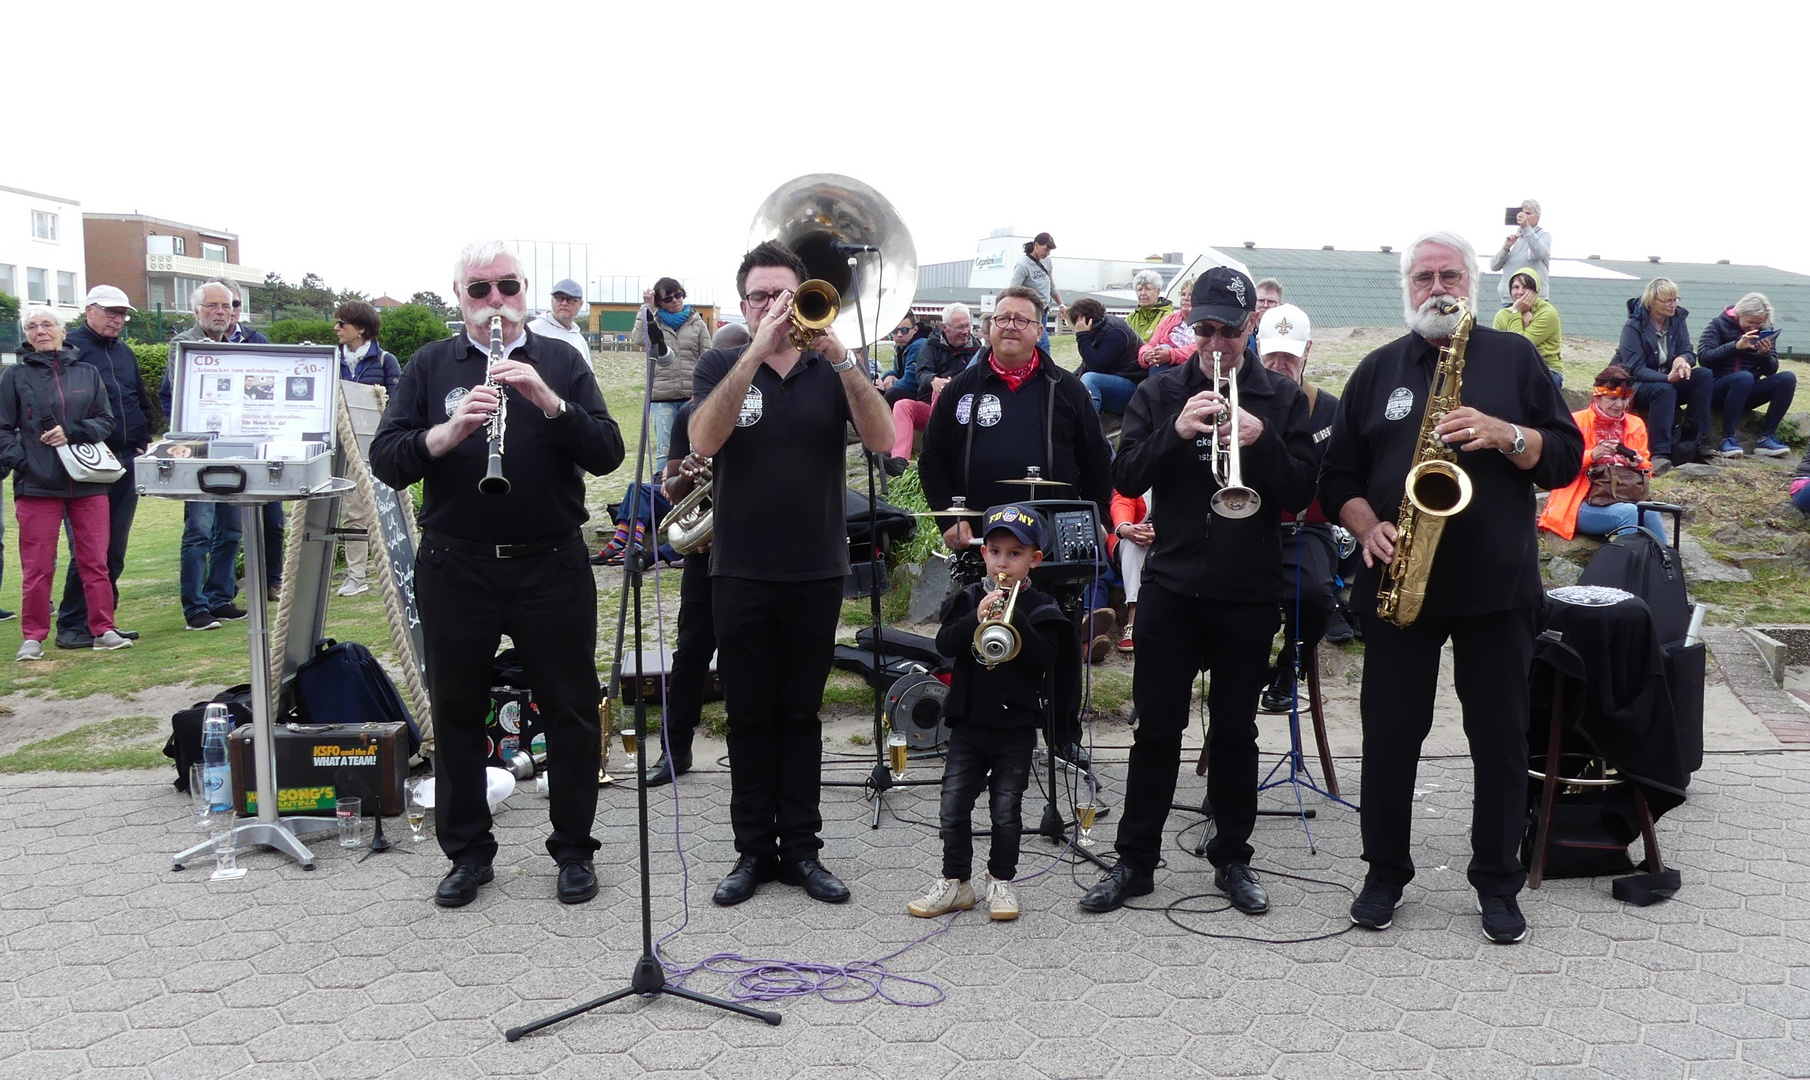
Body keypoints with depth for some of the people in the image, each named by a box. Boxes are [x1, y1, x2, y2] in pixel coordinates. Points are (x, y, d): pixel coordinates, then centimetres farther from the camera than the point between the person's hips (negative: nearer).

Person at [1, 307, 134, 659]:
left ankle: (103, 630, 9)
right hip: (37, 484, -1)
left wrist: (72, 433, -10)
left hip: (88, 482, 1)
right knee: (37, 567, 1)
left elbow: (105, 421, 7)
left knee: (95, 561, 3)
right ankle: (33, 637, 10)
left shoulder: (87, 373, 11)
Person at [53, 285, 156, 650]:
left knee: (115, 550, 8)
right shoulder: (68, 348, -3)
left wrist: (141, 442, 14)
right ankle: (72, 625, 0)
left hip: (125, 462, 6)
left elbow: (144, 403, 25)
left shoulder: (125, 354, 18)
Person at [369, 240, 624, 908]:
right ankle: (468, 852, 27)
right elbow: (384, 461, -5)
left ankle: (574, 848, 23)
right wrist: (446, 432, -23)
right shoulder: (431, 366, 6)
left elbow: (607, 453, -8)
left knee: (572, 713, 7)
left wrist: (548, 400, -22)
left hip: (552, 567, -1)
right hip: (455, 569, 1)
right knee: (456, 715, 11)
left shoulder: (561, 362, 5)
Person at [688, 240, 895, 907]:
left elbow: (881, 439, -12)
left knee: (801, 715, 9)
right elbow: (704, 441, -17)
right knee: (750, 717, 7)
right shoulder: (722, 365, 2)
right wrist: (757, 351, -23)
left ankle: (801, 847, 17)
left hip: (817, 573, 1)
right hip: (741, 572, 0)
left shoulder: (832, 370, 4)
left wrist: (838, 354, -22)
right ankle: (753, 849, 17)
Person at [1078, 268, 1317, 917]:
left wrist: (1261, 440, -19)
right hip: (1171, 586, 0)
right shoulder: (1159, 393, 5)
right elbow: (1125, 479, -4)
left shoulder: (1282, 399, 4)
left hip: (1250, 593, 0)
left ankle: (1232, 858, 22)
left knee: (1235, 730, 9)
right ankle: (1135, 861, 14)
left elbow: (1303, 493, -2)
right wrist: (1176, 432, -20)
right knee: (1156, 728, 4)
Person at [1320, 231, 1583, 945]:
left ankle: (1498, 883, 20)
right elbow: (1338, 476, 8)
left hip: (1496, 585, -1)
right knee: (1389, 733, 5)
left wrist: (1505, 435, -15)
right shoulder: (1378, 370, 10)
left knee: (1501, 738, 5)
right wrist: (1369, 529, -10)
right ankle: (1385, 874, 21)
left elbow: (1566, 456, 3)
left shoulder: (1514, 357, 7)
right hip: (1397, 582, 1)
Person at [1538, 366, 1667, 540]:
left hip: (1625, 500, 4)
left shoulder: (1636, 426, 16)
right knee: (1629, 513, -33)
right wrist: (1592, 455, -21)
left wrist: (1638, 464, -3)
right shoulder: (1577, 422, 2)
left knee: (1650, 514, -30)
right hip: (1584, 505, -4)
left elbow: (1646, 470, 20)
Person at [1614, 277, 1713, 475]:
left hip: (1668, 381, 6)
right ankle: (1660, 454, -43)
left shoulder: (1677, 320, 3)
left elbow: (1688, 352, -3)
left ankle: (1696, 438, -22)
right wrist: (1667, 378, -38)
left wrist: (1683, 360, -29)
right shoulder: (1633, 327, -15)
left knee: (1705, 375, -18)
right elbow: (1635, 369, -23)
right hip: (1635, 386, -6)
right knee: (1664, 390, -37)